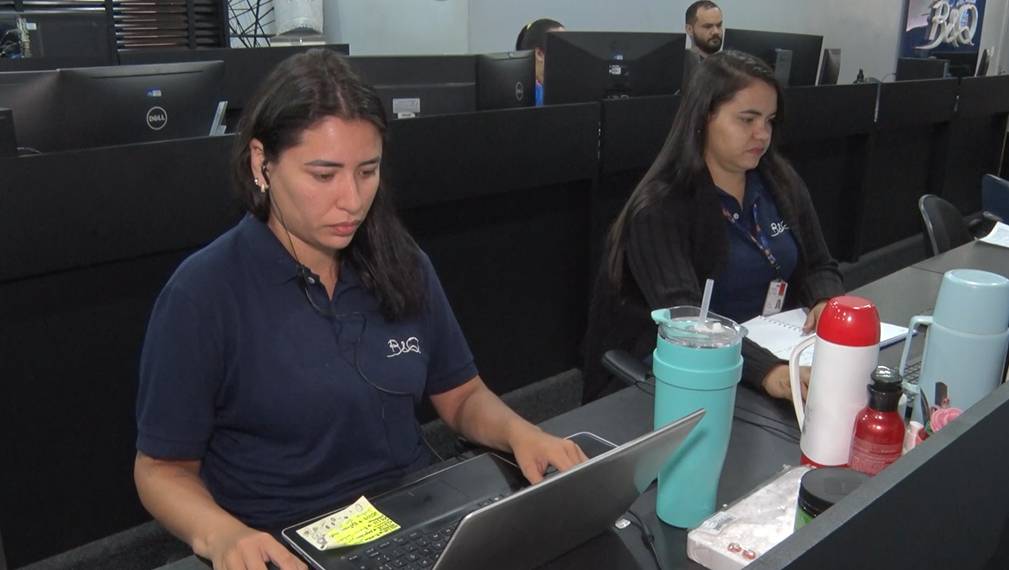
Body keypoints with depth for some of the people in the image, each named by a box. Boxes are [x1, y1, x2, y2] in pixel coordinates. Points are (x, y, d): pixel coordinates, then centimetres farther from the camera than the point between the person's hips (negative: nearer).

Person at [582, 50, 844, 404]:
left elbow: (818, 267, 14)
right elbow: (682, 315, -27)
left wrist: (828, 304, -10)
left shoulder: (782, 184, 5)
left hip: (778, 350, 6)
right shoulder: (659, 207, -15)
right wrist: (765, 369, -41)